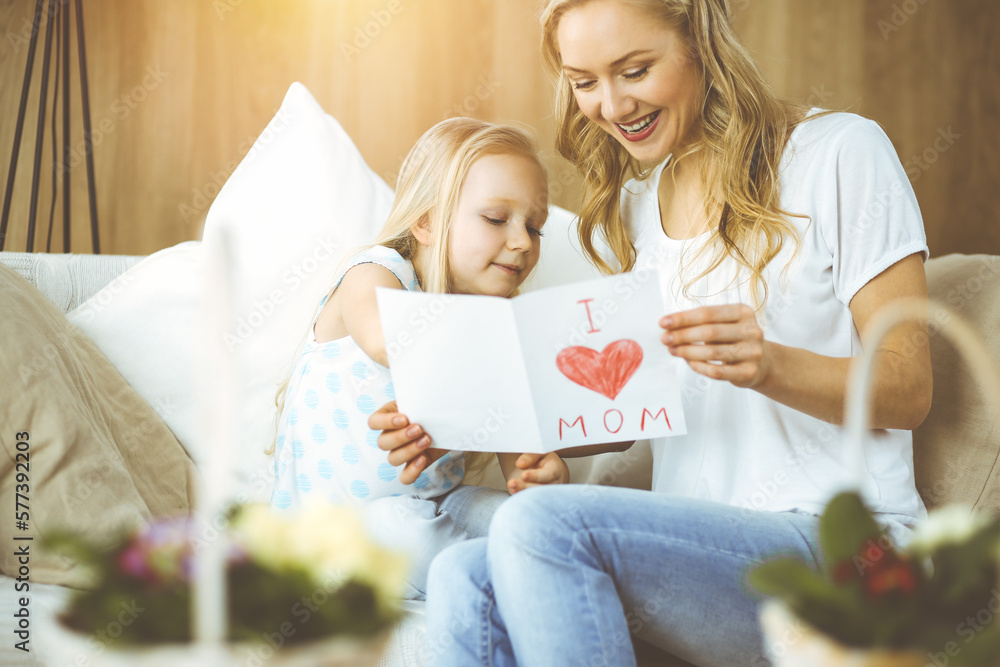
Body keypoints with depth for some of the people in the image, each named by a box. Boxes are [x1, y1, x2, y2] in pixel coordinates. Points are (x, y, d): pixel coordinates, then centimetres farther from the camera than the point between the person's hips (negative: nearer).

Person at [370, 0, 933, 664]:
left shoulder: (839, 151, -2)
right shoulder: (630, 206, 18)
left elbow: (909, 389, -4)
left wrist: (769, 363, -25)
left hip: (840, 543, -5)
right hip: (697, 550, 6)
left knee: (543, 523, -29)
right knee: (462, 579, -23)